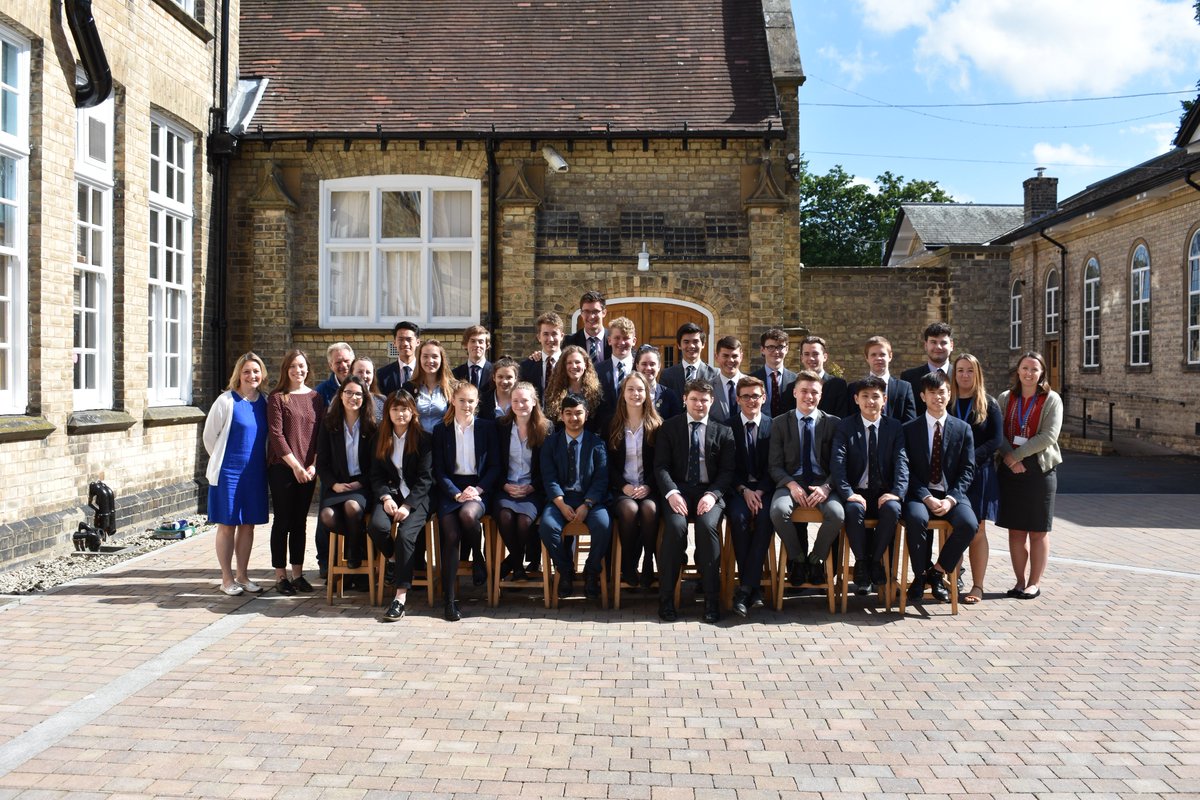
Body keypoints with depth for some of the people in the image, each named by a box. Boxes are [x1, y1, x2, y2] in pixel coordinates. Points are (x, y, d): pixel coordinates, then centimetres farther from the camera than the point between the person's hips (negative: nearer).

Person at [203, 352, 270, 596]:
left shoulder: (264, 402, 6)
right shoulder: (226, 401, -9)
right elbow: (209, 436, -3)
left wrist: (259, 462, 11)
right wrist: (221, 461, 5)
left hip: (255, 473, 5)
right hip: (228, 473, -5)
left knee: (248, 524, 10)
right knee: (227, 525, 2)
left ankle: (242, 575, 21)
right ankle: (227, 578, 11)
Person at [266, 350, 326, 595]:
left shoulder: (316, 398, 9)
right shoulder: (277, 397, -3)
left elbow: (321, 434, 7)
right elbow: (276, 434, -9)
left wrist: (313, 465, -4)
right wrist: (295, 465, -13)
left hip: (308, 470, 4)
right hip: (282, 468, -4)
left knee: (300, 522, 9)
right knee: (282, 521, 2)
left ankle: (297, 573, 16)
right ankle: (280, 575, 9)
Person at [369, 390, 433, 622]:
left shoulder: (424, 439, 1)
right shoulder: (379, 439, 12)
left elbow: (425, 478, -4)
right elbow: (376, 475, 9)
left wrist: (407, 505, -17)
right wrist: (386, 498, -11)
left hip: (416, 498, -3)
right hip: (389, 495, 3)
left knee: (405, 534, -29)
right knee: (377, 526, -30)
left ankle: (400, 597, -30)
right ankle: (394, 560, 2)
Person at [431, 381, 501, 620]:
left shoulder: (487, 427, 10)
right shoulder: (441, 430, 10)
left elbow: (496, 466, 6)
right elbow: (438, 471, 5)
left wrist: (477, 489, -10)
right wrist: (457, 494, -11)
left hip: (479, 487, -1)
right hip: (450, 489, 1)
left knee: (467, 513, -35)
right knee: (451, 535, -23)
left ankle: (479, 559, -6)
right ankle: (450, 599, -19)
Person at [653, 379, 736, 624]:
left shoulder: (723, 432, 11)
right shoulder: (669, 427, 10)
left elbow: (727, 470, 4)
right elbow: (661, 466, 3)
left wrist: (712, 494, -14)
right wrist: (671, 493, -16)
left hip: (710, 492, 0)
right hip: (678, 491, 0)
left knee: (707, 525, -31)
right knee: (675, 526, -31)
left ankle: (711, 599, -22)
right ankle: (666, 598, -20)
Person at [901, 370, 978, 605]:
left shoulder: (963, 429, 9)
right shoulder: (909, 429, 5)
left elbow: (967, 470, 4)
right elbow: (907, 470, -1)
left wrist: (951, 499, -12)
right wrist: (927, 498, -15)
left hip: (952, 495, 1)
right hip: (920, 494, -1)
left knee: (969, 524, -29)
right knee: (916, 519, -35)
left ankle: (938, 571, -6)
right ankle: (920, 575, -12)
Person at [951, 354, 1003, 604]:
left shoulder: (988, 404, 5)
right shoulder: (945, 403, 8)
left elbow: (996, 440, -2)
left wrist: (971, 457, -15)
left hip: (978, 473, -1)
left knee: (976, 530, 1)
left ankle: (977, 586, 5)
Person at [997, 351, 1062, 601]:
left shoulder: (1051, 400, -1)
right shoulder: (1005, 398, 8)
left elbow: (1048, 436, -11)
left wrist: (1015, 455, -14)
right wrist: (1011, 460, -14)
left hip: (1040, 469, -3)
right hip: (1010, 469, 3)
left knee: (1038, 531, 4)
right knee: (1015, 529, 5)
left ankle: (1035, 582, 13)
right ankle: (1021, 581, 14)